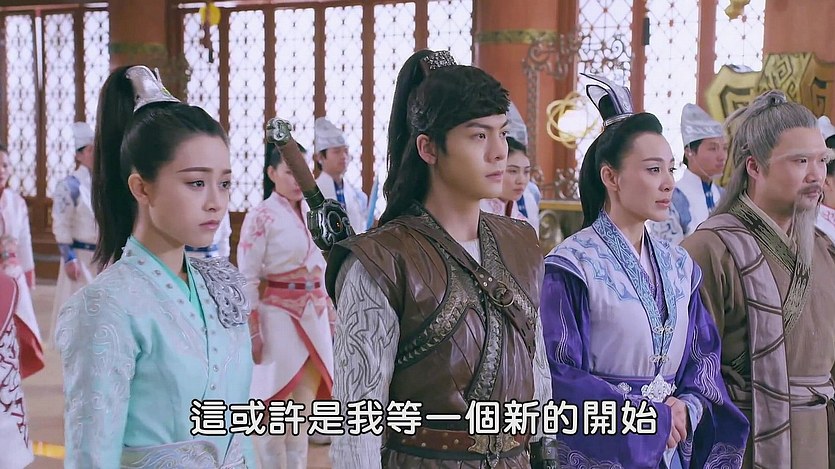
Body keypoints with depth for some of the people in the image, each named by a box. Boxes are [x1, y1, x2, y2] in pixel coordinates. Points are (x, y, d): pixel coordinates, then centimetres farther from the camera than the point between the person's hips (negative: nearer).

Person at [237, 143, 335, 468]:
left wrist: (330, 314, 14)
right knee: (274, 402, 1)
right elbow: (247, 279, -10)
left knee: (305, 401, 11)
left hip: (315, 316, 6)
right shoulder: (260, 217, -8)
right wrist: (252, 331, -13)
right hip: (279, 316, -6)